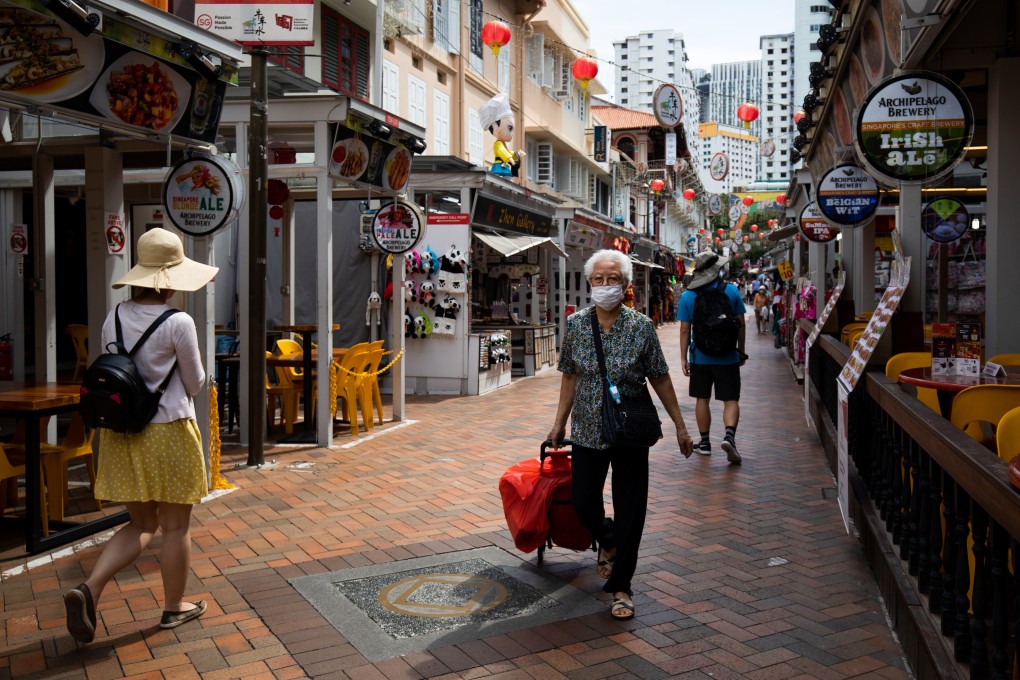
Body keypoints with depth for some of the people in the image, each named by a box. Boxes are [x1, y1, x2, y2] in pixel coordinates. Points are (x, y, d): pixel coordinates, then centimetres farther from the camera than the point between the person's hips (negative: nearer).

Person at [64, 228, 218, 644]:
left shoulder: (115, 318, 2)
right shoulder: (178, 323, -15)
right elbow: (195, 383, -5)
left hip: (121, 433, 6)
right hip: (167, 432, -6)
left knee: (141, 524, 19)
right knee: (175, 527, 10)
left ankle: (89, 589, 2)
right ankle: (174, 607, 24)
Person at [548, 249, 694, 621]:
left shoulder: (642, 326, -7)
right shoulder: (576, 324, -2)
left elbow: (660, 379, -1)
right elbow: (570, 377, 7)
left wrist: (680, 426, 1)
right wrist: (560, 422, 8)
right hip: (587, 431, 2)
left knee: (630, 510, 1)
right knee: (583, 505, 8)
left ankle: (620, 586, 16)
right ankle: (609, 542, 43)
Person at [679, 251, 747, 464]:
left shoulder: (687, 296, -4)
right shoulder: (731, 291, -5)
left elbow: (684, 330, -4)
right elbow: (741, 324, 0)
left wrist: (683, 358, 3)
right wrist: (741, 351, 11)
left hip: (700, 357, 1)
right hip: (727, 357, -1)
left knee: (702, 399, 13)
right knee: (731, 400, 4)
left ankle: (705, 442, 20)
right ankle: (729, 435, -18)